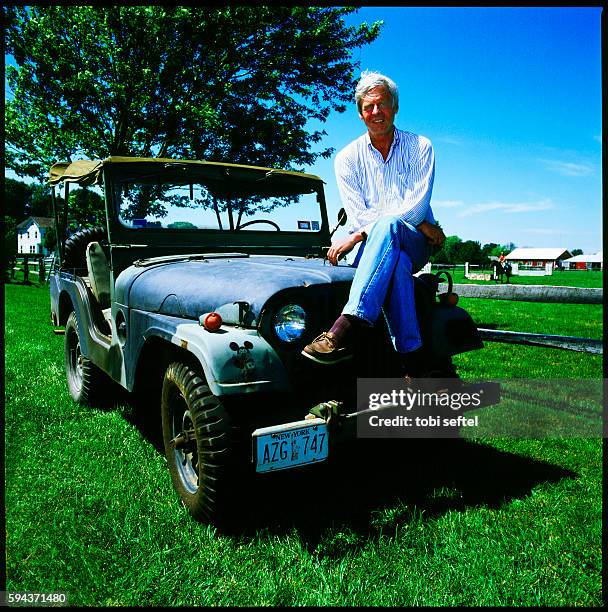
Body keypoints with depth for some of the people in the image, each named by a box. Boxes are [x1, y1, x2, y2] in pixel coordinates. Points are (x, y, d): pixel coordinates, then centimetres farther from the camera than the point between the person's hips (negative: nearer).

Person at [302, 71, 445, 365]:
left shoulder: (420, 147, 6)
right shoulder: (348, 157, 8)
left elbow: (416, 206, -8)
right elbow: (358, 215, -4)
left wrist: (359, 235, -17)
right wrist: (421, 226, -13)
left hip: (416, 245, -1)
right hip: (374, 247, 1)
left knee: (387, 226, -38)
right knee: (396, 263, -38)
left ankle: (344, 329, -49)